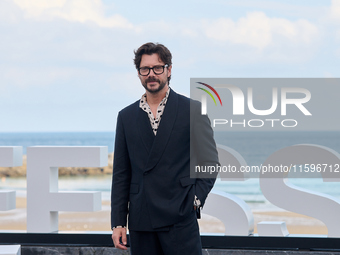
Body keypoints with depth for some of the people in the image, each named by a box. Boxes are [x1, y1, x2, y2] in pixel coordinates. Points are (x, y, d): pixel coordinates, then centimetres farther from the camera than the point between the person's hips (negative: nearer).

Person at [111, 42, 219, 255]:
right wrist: (118, 222, 6)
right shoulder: (126, 116, 12)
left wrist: (195, 200, -8)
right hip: (140, 223, 3)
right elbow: (121, 174, 12)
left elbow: (210, 163, 4)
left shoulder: (192, 110, 3)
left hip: (180, 220, -3)